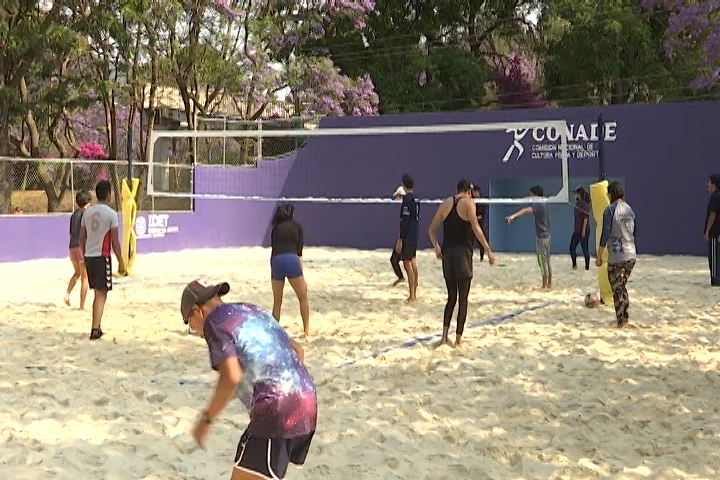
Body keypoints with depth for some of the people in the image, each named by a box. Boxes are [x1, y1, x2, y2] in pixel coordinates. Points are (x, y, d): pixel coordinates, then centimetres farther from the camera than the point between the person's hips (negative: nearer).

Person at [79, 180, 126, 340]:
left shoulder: (87, 212, 8)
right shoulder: (111, 214, -9)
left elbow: (82, 238, 12)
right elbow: (115, 241, -10)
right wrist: (121, 262, -3)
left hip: (89, 256, 6)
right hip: (102, 257, -6)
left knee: (97, 292, 18)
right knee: (101, 294, -2)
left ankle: (97, 326, 23)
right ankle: (95, 329, -10)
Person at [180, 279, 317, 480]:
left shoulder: (214, 321, -3)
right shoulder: (253, 311, 22)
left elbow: (231, 377, -16)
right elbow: (297, 350, 24)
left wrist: (206, 418, -5)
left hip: (276, 413, -9)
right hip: (307, 403, 9)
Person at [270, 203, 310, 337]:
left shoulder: (275, 228, 22)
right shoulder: (297, 226, 14)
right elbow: (299, 251, 6)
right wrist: (301, 273, 7)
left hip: (276, 261, 3)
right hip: (291, 260, -3)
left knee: (277, 301, 16)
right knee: (303, 298, 9)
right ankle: (307, 330, 6)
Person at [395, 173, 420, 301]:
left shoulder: (407, 199, -16)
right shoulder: (416, 199, 10)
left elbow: (404, 221, -19)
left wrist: (400, 239, -16)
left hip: (407, 238, -9)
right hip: (415, 238, 9)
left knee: (408, 266, -5)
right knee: (413, 265, 13)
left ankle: (412, 296, -6)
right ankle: (414, 294, 19)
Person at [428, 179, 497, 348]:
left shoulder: (446, 203, 12)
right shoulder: (468, 203, -3)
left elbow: (432, 229, 13)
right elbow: (476, 228, -15)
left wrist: (437, 248, 22)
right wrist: (488, 250, -14)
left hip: (447, 253, 5)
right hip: (463, 253, -5)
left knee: (451, 298, 15)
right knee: (463, 300, 3)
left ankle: (444, 336, 5)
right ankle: (458, 340, 5)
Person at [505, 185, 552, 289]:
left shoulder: (538, 205, -18)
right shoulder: (544, 204, 12)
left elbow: (526, 210, -36)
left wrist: (513, 216, -52)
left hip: (541, 237, -10)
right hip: (546, 235, 10)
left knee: (542, 262, -5)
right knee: (547, 261, 13)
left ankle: (545, 285, -2)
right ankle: (549, 284, 18)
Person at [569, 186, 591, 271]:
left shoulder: (585, 204, -14)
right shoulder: (577, 203, 10)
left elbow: (586, 218, -18)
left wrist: (583, 230, -20)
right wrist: (574, 228, 16)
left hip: (584, 230, -8)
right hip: (576, 230, 8)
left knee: (585, 249, 0)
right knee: (572, 247, 7)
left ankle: (587, 267, 8)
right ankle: (574, 265, 16)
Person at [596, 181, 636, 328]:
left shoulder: (610, 210, -9)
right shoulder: (629, 209, 10)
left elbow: (605, 234, -12)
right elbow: (633, 233, 17)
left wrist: (599, 256, -6)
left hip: (616, 257, -6)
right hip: (631, 255, 6)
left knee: (617, 288, 3)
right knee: (622, 286, 19)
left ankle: (621, 320, 5)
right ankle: (625, 316, 20)